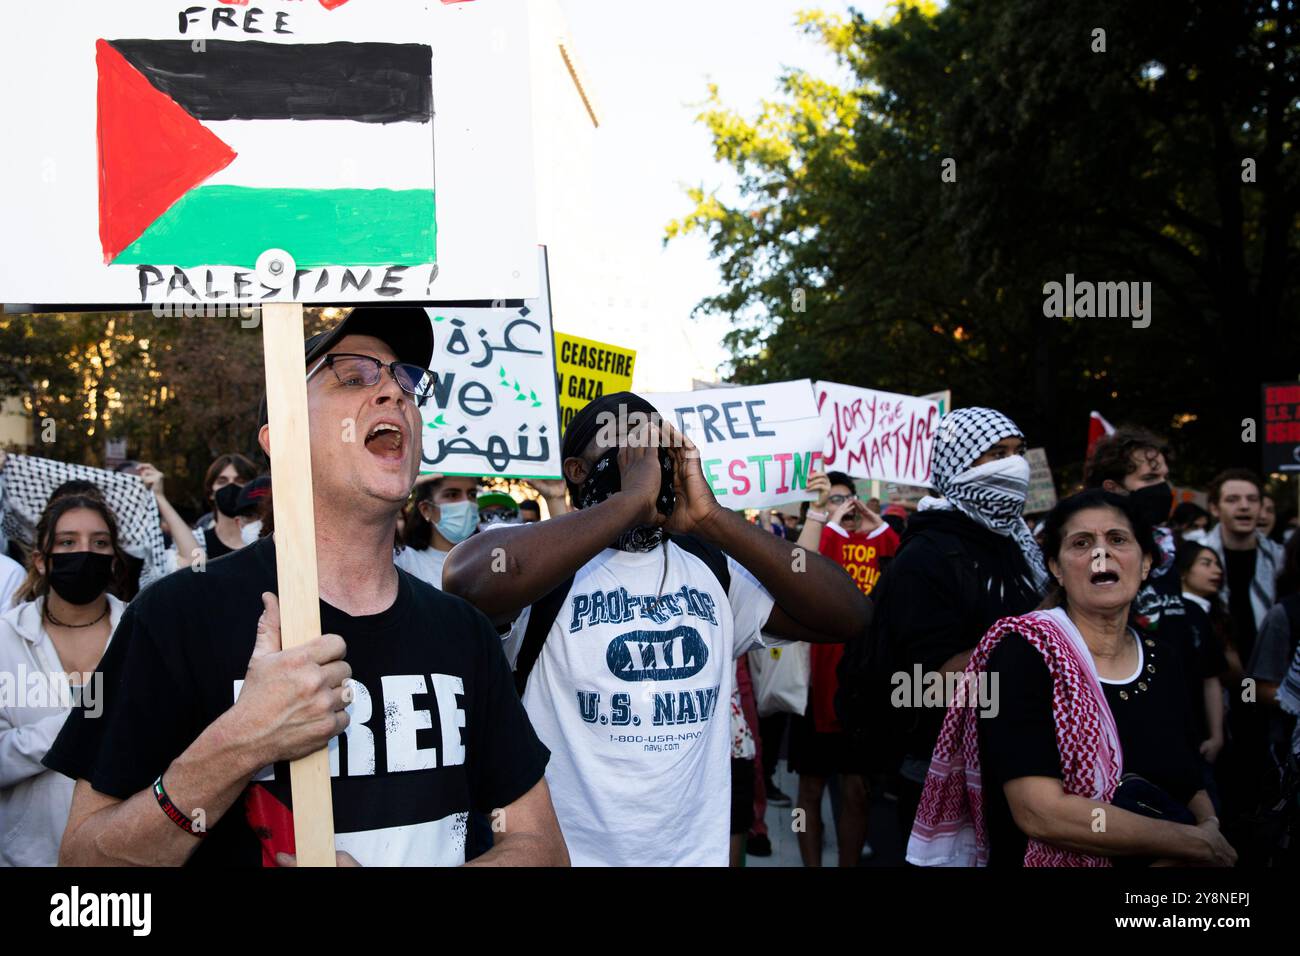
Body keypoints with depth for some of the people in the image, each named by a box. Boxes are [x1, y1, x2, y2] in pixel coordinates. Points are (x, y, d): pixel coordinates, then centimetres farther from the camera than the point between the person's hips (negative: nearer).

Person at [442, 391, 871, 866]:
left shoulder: (712, 567, 3)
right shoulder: (551, 559, -11)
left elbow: (849, 616, -8)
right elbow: (467, 581, -34)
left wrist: (712, 519, -17)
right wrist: (632, 499, -29)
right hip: (568, 854, -4)